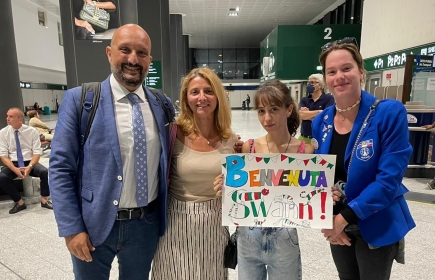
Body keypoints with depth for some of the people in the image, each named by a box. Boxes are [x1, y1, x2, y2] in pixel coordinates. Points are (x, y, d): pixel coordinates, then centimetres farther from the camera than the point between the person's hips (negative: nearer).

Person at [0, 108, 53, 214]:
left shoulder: (32, 131, -5)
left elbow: (37, 152, -6)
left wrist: (29, 167, -24)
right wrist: (15, 169, -21)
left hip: (30, 162, -1)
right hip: (12, 164, 1)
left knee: (45, 172, -29)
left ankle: (44, 200, -8)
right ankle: (19, 202, -6)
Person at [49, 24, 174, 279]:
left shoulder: (163, 105, 0)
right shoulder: (79, 100, -8)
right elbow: (61, 168, -8)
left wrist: (165, 212, 6)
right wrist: (71, 228, -10)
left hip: (147, 224, 3)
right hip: (94, 224, -2)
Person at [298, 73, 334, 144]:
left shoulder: (329, 98, -2)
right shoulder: (304, 100, 9)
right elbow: (302, 115, -7)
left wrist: (308, 114, -6)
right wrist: (319, 112, -10)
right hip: (304, 137, 4)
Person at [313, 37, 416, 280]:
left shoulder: (390, 113, -18)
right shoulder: (321, 121, -4)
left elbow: (390, 178, -20)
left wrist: (345, 216, -22)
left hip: (376, 227, -4)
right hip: (337, 224, 4)